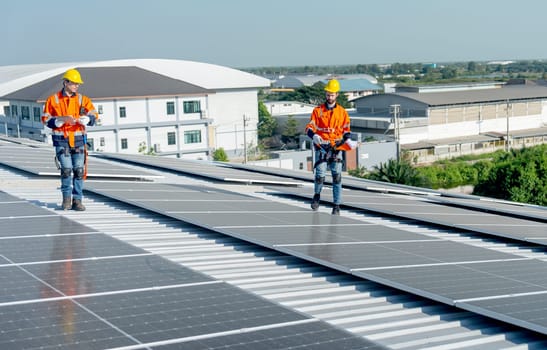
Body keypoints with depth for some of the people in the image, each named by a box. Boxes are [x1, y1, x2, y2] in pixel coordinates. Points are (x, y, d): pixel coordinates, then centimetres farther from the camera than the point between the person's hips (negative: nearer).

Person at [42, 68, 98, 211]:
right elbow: (46, 119, 0)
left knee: (79, 170, -2)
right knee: (66, 169, -10)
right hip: (61, 140, -2)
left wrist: (83, 119, -21)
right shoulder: (53, 99, 2)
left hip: (78, 139, 2)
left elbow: (94, 116, 1)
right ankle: (67, 198, 9)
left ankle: (77, 200, 7)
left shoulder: (83, 99, 8)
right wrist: (63, 119, -15)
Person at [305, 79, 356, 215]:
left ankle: (337, 206, -1)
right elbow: (309, 127, 0)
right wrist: (314, 135, -21)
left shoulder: (342, 112, 8)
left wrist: (348, 141, -7)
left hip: (336, 147, 1)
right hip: (321, 146, -1)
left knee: (337, 176, -5)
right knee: (320, 175, -8)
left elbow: (346, 130, 13)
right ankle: (317, 195, 22)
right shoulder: (318, 110, 5)